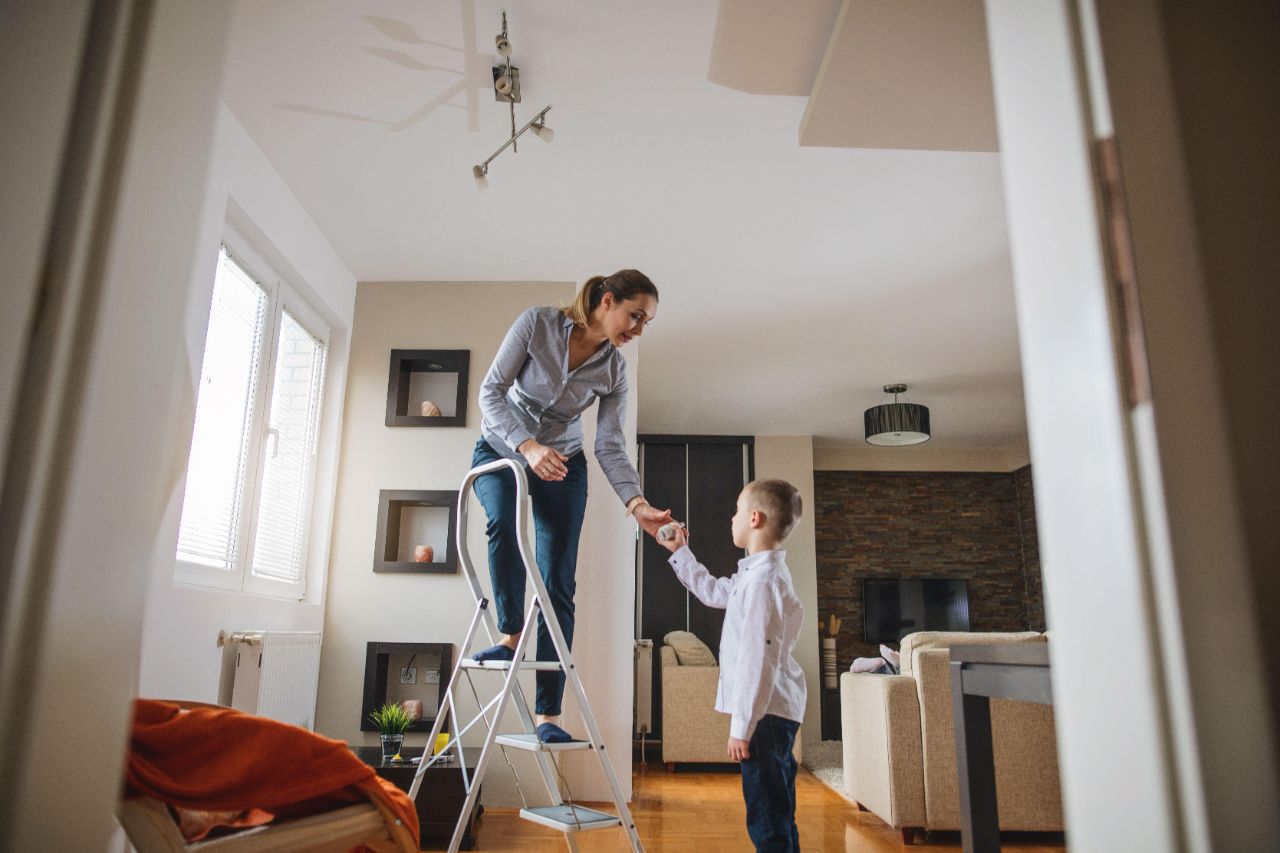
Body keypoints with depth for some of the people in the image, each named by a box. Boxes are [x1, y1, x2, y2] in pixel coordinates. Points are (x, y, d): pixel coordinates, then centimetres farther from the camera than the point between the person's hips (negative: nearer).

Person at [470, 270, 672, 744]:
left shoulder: (614, 369, -10)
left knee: (559, 582, -8)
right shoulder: (537, 324, -19)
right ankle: (511, 635, -17)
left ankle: (548, 713, -4)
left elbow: (610, 447, -11)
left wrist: (638, 504, -26)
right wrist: (527, 446, -34)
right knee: (503, 520, -36)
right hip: (501, 447, -2)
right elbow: (491, 392, -18)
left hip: (562, 461, 2)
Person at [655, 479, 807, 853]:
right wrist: (679, 552, 35)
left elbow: (759, 659, -23)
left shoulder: (763, 579, -19)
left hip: (766, 713, -11)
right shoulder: (757, 573, 14)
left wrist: (742, 727, -20)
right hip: (775, 711, 11)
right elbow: (714, 591, 32)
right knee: (776, 818, 18)